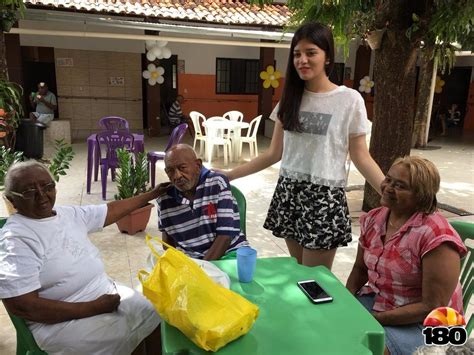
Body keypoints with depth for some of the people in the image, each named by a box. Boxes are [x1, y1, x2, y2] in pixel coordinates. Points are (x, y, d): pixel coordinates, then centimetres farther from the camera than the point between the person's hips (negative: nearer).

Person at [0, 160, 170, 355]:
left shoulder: (69, 213, 3)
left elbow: (112, 210, 17)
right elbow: (22, 306, -23)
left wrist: (152, 194, 23)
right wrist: (93, 308, -24)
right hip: (61, 320, -7)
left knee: (154, 313, 5)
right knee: (129, 336, -19)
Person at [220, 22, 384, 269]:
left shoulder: (350, 100, -6)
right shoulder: (290, 98, 6)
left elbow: (361, 157, -4)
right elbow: (274, 153, 8)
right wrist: (229, 175, 6)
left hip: (325, 198, -4)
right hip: (288, 193, 4)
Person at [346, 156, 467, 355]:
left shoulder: (435, 236, -24)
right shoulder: (373, 219, -3)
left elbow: (432, 307, -21)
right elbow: (360, 268, 9)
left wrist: (375, 318, -21)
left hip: (425, 322, -6)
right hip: (377, 300, 6)